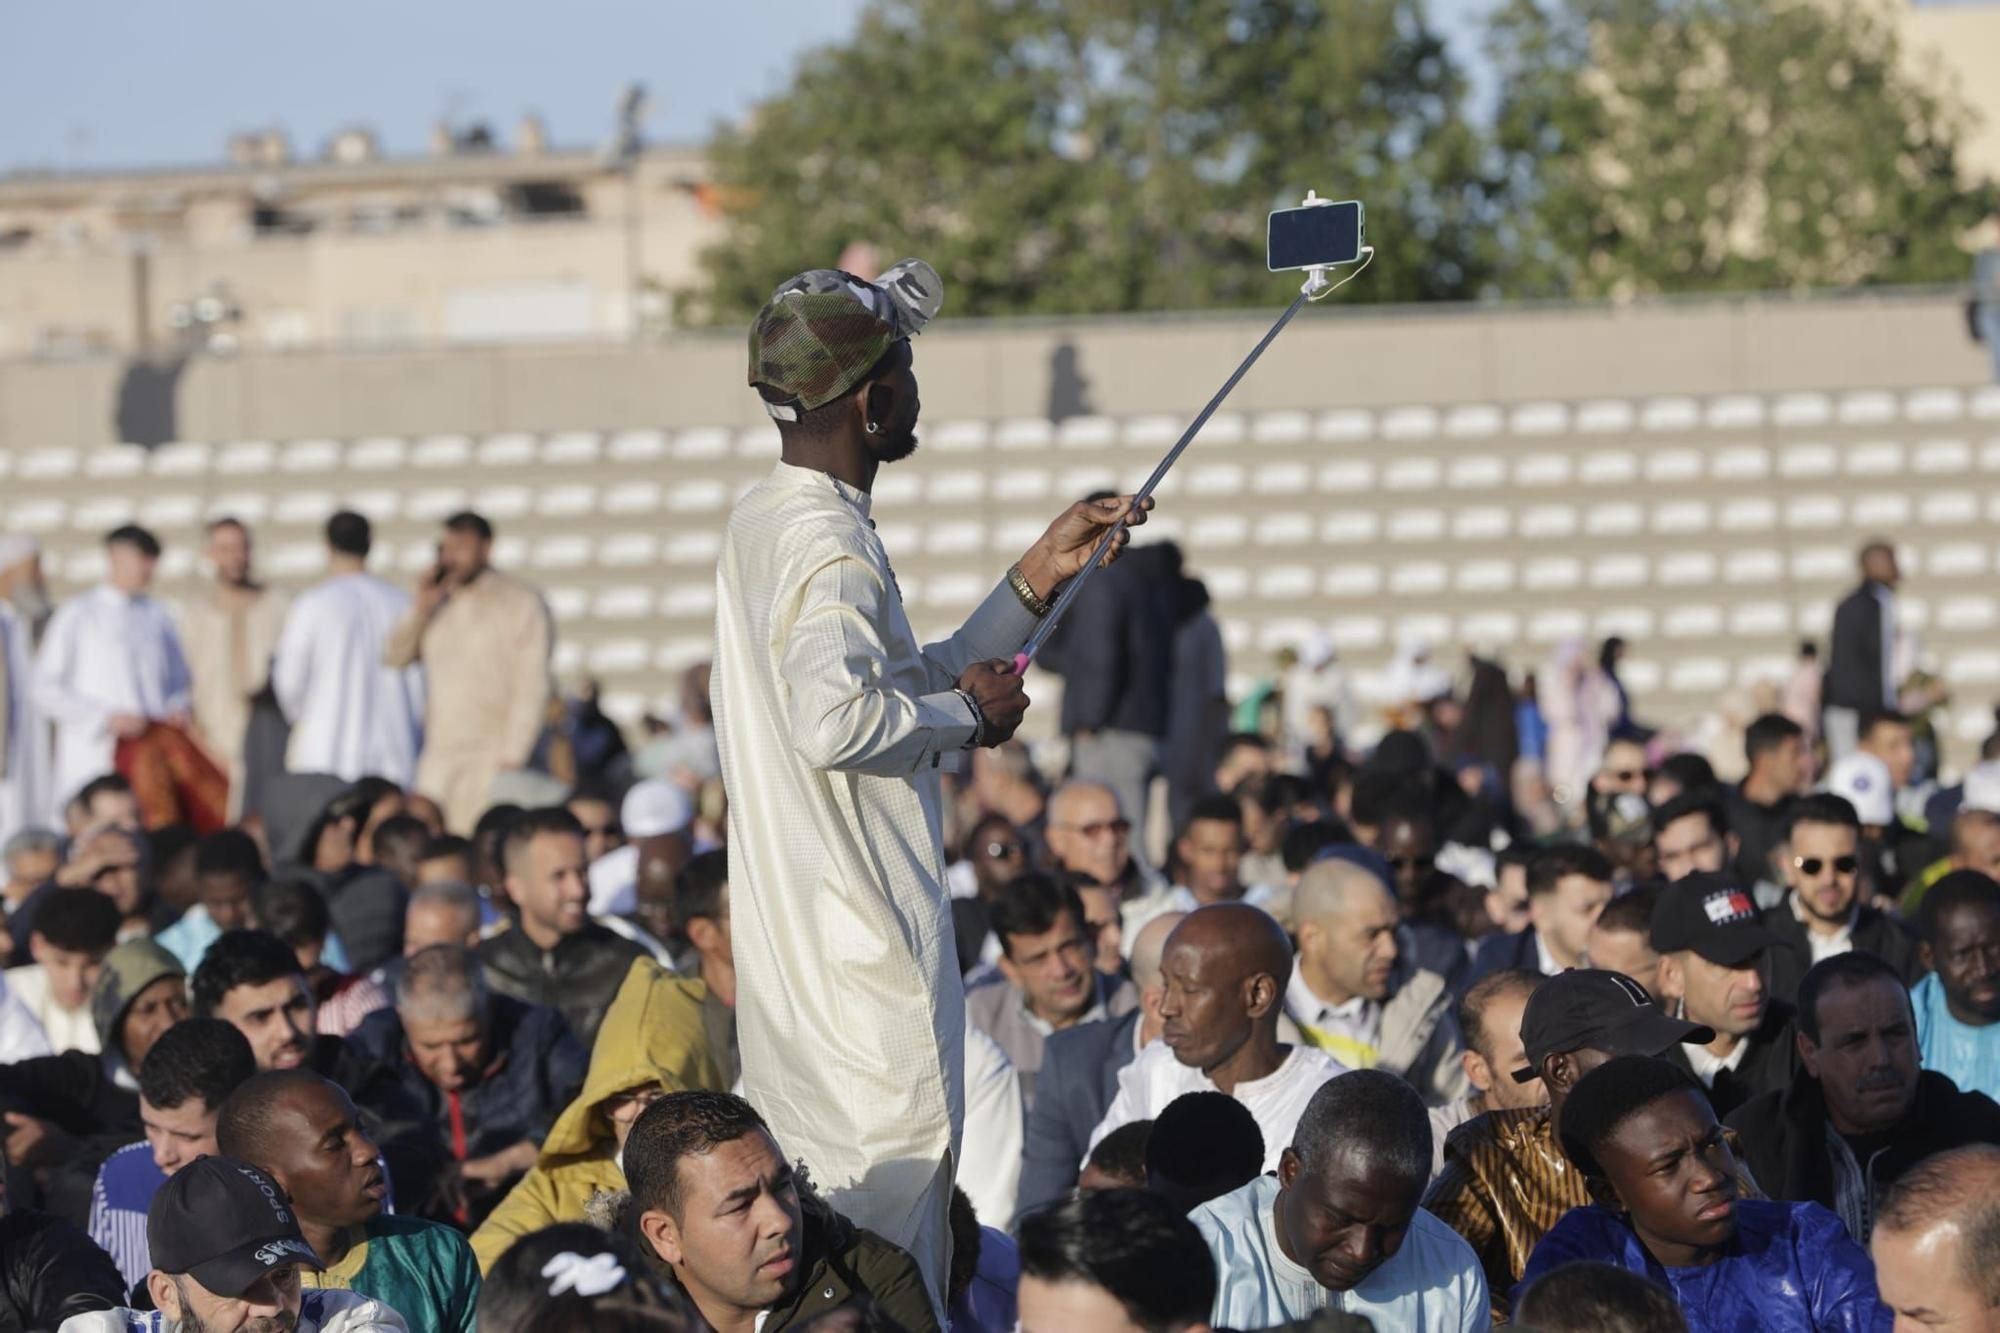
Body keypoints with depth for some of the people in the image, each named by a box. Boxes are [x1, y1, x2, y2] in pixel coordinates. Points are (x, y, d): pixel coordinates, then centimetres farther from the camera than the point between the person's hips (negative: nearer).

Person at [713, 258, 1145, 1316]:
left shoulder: (766, 522, 15)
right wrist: (969, 713, -17)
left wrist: (1037, 576, 20)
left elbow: (904, 688, 24)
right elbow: (836, 718, -34)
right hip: (864, 945, -10)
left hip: (797, 941, 10)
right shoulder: (827, 542, -17)